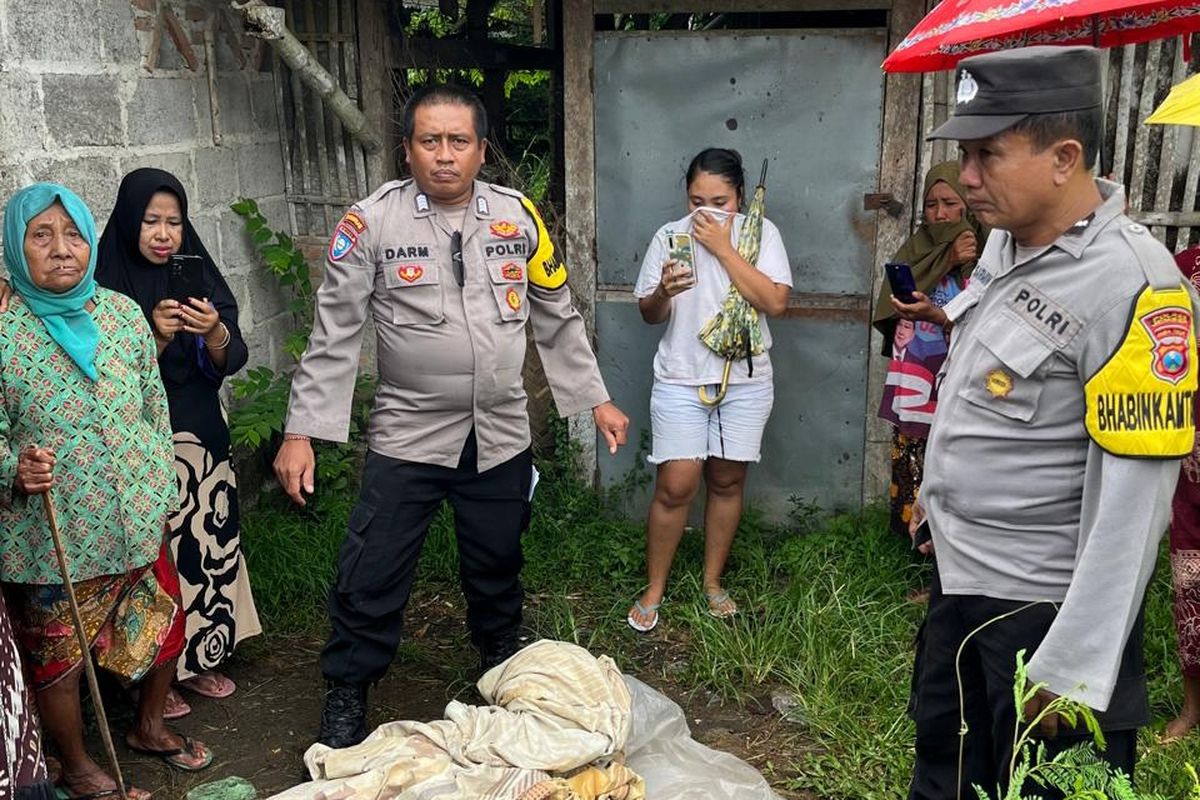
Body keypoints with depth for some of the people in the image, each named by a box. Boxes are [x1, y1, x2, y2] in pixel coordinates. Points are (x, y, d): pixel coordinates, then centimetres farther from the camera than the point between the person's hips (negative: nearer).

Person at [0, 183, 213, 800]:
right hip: (52, 538, -4)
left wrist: (161, 492, 10)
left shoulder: (123, 313, -1)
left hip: (138, 524, 4)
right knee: (57, 655, 12)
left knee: (164, 629, 18)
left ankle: (150, 727, 46)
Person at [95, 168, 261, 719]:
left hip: (204, 435, 5)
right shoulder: (108, 285, -8)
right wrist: (156, 338, -23)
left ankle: (198, 660, 26)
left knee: (208, 540, 9)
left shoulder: (198, 274, 5)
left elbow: (231, 362, 1)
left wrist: (215, 332, -20)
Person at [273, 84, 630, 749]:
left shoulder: (519, 217, 1)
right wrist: (301, 432, -10)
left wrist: (595, 399, 10)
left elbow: (556, 319, 10)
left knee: (496, 568, 18)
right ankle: (346, 697, 24)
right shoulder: (372, 221, -8)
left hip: (501, 437, 3)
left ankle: (502, 664, 44)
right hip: (406, 437, -2)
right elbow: (334, 334, -6)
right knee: (370, 578, 1)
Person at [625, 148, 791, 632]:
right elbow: (648, 314, 4)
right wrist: (664, 292, -20)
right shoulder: (669, 237, 0)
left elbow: (775, 302, -15)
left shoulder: (761, 233, -3)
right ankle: (654, 589, 12)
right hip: (681, 379, 0)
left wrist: (723, 247, -17)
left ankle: (712, 581, 28)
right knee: (675, 486, -5)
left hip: (745, 381, 1)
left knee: (727, 482, 10)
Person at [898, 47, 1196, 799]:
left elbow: (1134, 496, -24)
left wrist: (1075, 664, -23)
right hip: (960, 582, 8)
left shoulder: (1130, 283, -24)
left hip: (1045, 605, -8)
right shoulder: (1006, 243, 3)